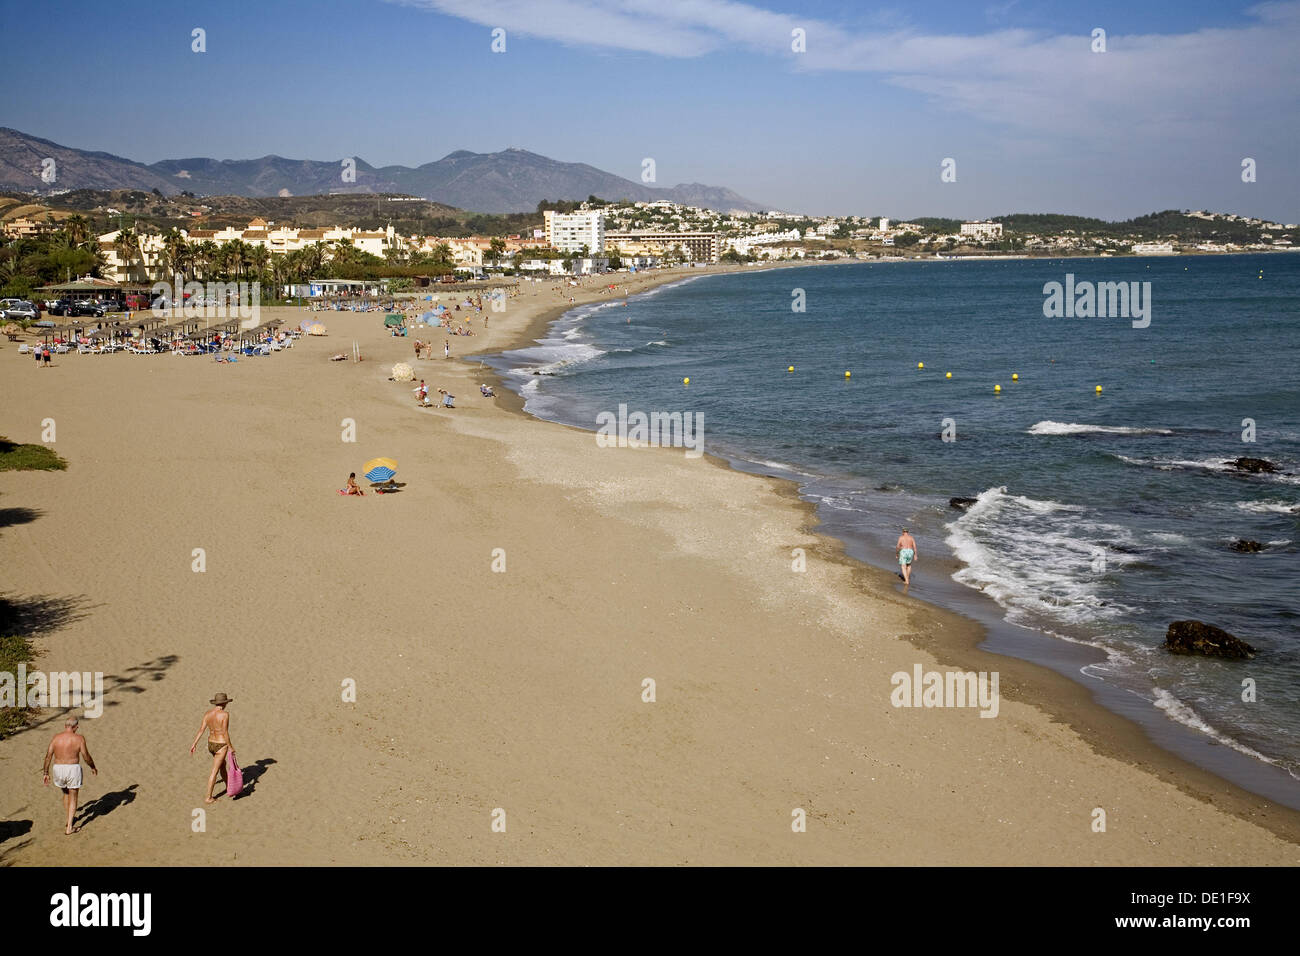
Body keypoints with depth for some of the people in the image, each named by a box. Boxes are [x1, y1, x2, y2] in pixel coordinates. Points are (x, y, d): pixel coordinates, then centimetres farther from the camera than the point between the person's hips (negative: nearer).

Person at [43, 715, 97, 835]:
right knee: (73, 798, 9)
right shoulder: (79, 738, -9)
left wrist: (46, 773, 8)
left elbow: (48, 756, 0)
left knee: (66, 793, 27)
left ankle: (69, 819, 39)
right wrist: (93, 767, 11)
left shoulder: (56, 737, 0)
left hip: (58, 770, 3)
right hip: (73, 770, -3)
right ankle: (69, 827, 4)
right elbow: (86, 756, -6)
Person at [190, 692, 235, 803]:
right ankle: (208, 797, 3)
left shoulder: (208, 714, -2)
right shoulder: (224, 715, -20)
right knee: (215, 771, 0)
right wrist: (230, 746, -12)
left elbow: (201, 730, -5)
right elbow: (225, 732, -22)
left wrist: (194, 744, -1)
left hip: (211, 744, 7)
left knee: (223, 764, 29)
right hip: (221, 745, -7)